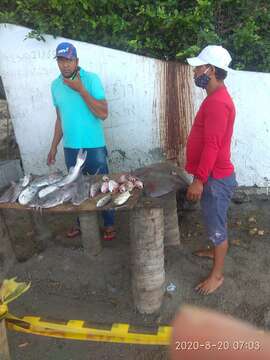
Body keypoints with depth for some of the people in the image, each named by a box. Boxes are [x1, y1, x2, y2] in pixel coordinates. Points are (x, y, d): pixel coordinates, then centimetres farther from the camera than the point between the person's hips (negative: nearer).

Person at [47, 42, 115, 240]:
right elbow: (60, 118, 13)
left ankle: (109, 224, 23)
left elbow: (103, 113, -17)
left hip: (93, 146, -4)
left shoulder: (91, 79, -9)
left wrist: (81, 89, -21)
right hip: (70, 147, 5)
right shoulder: (55, 85, 6)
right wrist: (54, 146, 13)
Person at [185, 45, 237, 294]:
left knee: (217, 225, 4)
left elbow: (212, 146, -26)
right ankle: (216, 251, 47)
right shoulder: (216, 97, 12)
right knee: (214, 222, 26)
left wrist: (199, 180, -23)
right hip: (212, 176, 10)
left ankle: (217, 275, 22)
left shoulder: (218, 102, -22)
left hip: (216, 178, -10)